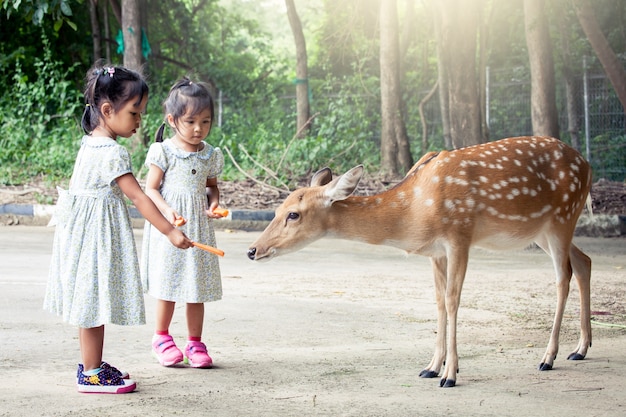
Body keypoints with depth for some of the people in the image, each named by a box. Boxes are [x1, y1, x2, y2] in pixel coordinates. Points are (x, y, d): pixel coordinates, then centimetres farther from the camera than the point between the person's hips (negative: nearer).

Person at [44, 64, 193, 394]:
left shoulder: (88, 144, 9)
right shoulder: (113, 153, -20)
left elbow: (73, 185, 17)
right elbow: (138, 197, -24)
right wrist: (170, 231, -25)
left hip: (82, 229, 9)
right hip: (99, 234, -9)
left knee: (92, 301, 15)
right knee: (95, 299, -3)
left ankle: (93, 364, 24)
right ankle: (91, 374, 4)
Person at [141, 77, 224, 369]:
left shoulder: (210, 155, 6)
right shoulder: (164, 152, -7)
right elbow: (151, 189, -7)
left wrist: (214, 203, -4)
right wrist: (167, 211, -22)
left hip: (199, 228, 4)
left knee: (197, 286, 6)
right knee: (169, 284, 2)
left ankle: (195, 342, 15)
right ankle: (162, 337, 19)